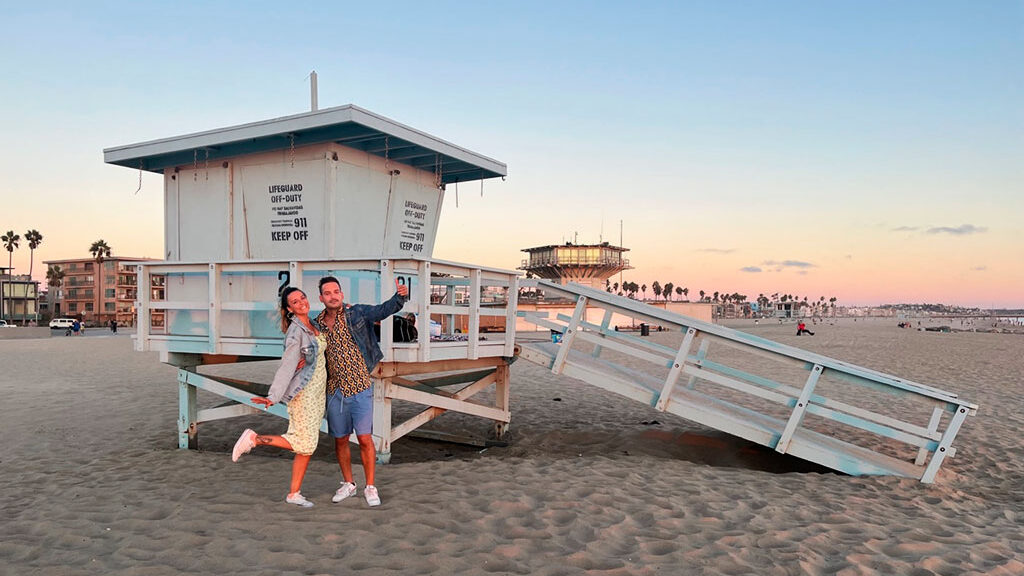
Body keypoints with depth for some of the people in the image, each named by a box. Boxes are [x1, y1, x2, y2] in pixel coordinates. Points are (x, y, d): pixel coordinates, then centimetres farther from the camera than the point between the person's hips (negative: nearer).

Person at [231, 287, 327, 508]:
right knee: (304, 444, -7)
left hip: (317, 392, 8)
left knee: (307, 446, 8)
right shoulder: (296, 332, -16)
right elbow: (287, 365, -24)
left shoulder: (312, 324, 8)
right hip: (303, 392, -8)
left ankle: (294, 493, 15)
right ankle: (254, 439, 3)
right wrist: (273, 396, -31)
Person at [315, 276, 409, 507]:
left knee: (365, 439, -3)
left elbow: (384, 309, -20)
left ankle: (370, 487, 11)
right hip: (335, 392, 4)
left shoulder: (357, 313, -6)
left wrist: (400, 296, -40)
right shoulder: (317, 325, 5)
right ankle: (348, 484, 30)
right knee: (340, 440, 12)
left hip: (359, 389, -3)